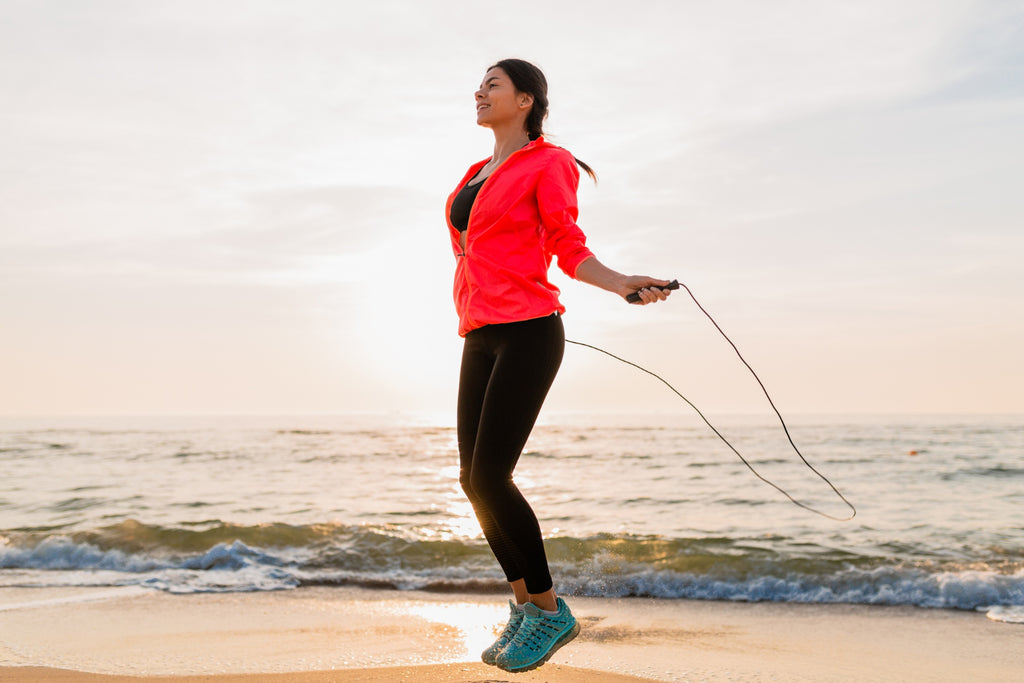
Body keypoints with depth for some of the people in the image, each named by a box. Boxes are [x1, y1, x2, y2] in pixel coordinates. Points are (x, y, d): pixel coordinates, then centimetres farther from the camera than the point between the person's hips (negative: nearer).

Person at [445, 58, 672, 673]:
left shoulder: (549, 165, -1)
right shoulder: (479, 174, 20)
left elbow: (571, 250, -4)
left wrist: (622, 284, -20)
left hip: (528, 333, -8)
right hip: (481, 338, 8)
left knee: (489, 477, -13)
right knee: (474, 479, 4)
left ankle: (550, 610, 2)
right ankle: (526, 605, 17)